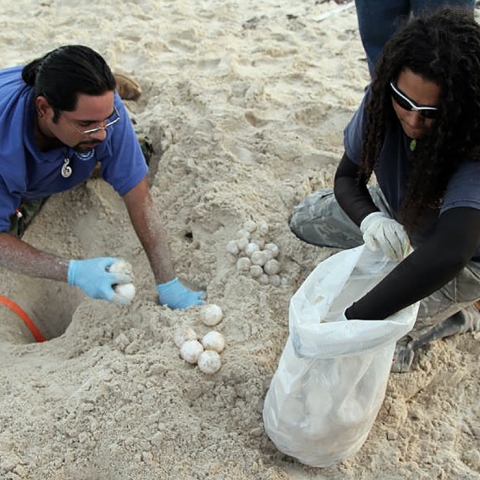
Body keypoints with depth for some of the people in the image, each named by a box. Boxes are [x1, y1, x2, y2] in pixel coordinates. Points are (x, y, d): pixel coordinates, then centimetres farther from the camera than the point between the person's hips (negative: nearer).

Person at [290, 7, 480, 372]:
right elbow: (347, 177, -15)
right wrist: (369, 219, -39)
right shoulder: (382, 101, -25)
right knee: (305, 219, 4)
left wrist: (353, 319, -58)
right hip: (398, 213, 6)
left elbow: (448, 253, -56)